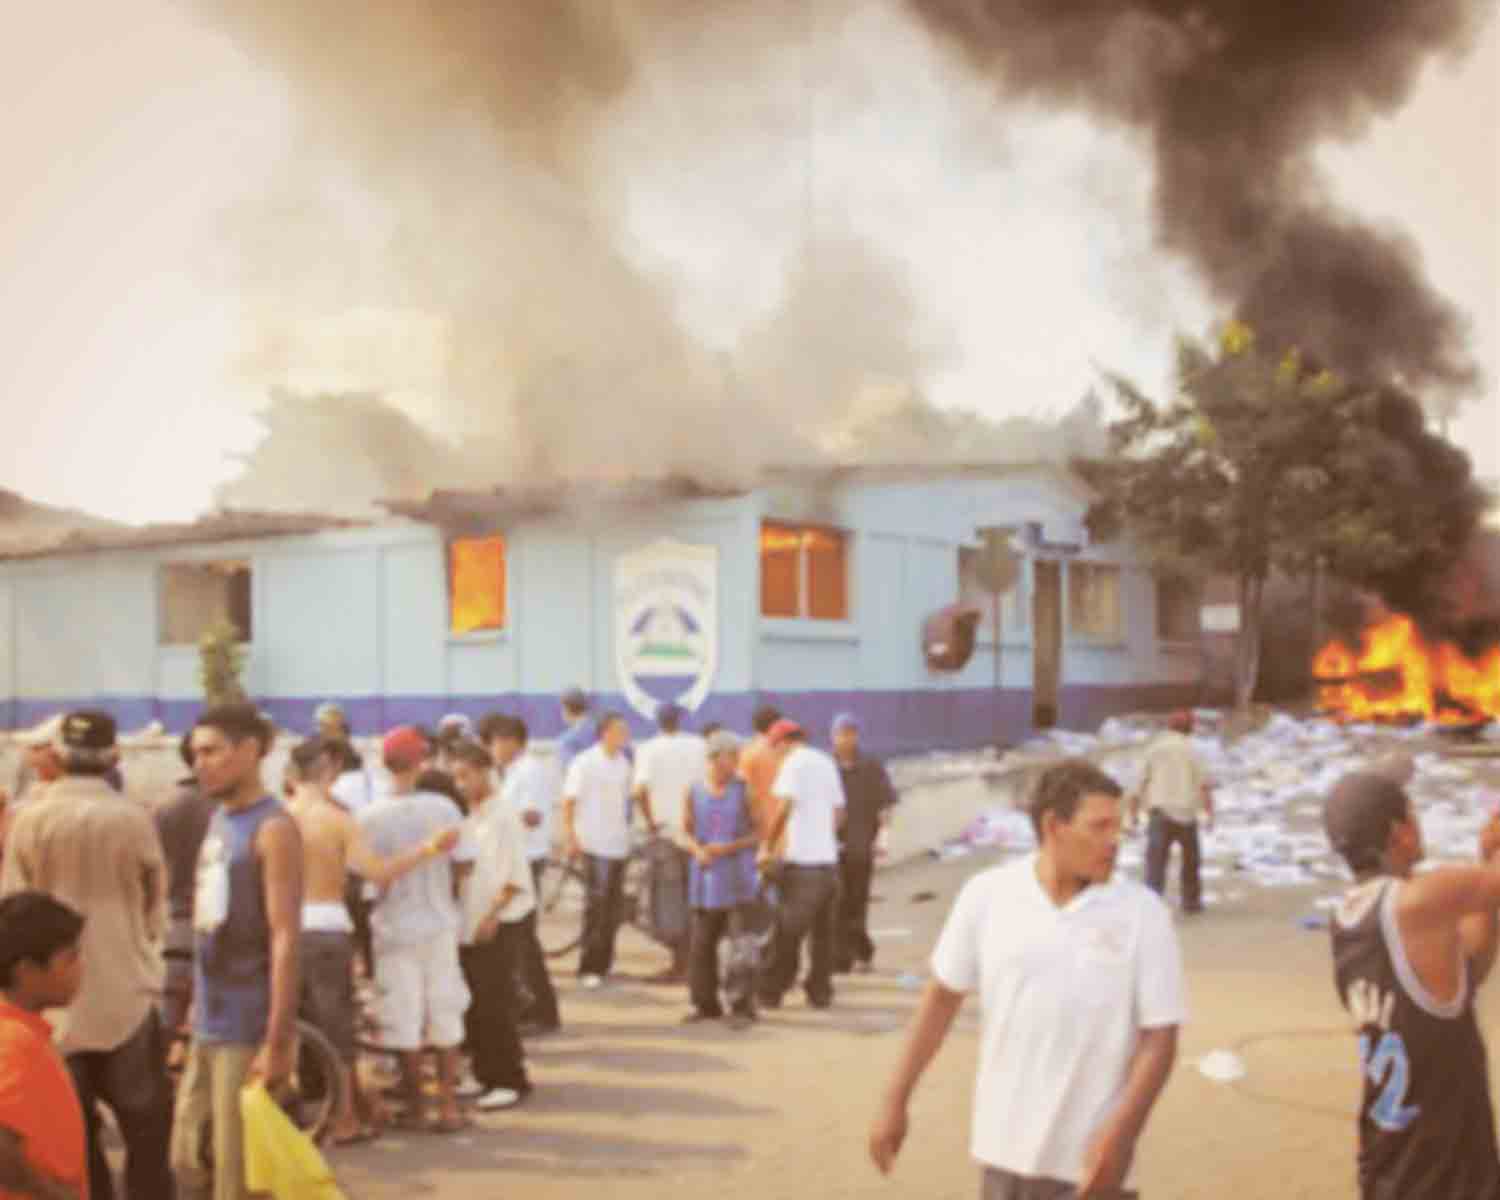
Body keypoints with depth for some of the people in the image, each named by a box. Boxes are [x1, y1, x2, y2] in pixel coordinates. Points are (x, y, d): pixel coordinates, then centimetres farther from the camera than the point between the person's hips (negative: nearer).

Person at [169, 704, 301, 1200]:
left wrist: (278, 1041, -22)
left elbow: (285, 939, -19)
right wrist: (196, 1009, 16)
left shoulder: (273, 828, -14)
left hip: (248, 1029, -8)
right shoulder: (219, 820, 11)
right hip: (209, 1026, 8)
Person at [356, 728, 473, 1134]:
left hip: (395, 927, -1)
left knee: (405, 1023, 8)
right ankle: (448, 1107, 14)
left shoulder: (371, 816, -13)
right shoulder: (443, 808, -10)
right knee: (446, 1017, 11)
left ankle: (416, 1109, 15)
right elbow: (463, 863, -7)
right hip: (439, 925, 1)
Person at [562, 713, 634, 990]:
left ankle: (603, 964, 20)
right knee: (597, 904, -10)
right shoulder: (585, 762, -8)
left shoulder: (624, 763, 10)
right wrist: (571, 838, -15)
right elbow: (568, 802, -9)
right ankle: (588, 968, -4)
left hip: (619, 844, 7)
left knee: (614, 907, 10)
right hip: (594, 843, -7)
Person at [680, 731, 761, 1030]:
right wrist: (697, 850, -13)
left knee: (741, 945, -9)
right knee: (702, 944, 7)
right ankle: (705, 1003, 20)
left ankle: (742, 1007, -4)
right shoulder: (693, 791, 5)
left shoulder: (743, 790, -1)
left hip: (738, 879, -3)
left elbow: (759, 832, -1)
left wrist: (730, 847, -15)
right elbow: (686, 831, 8)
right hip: (706, 878, 3)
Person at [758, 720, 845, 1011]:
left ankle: (771, 992, 5)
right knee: (824, 933, 12)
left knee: (788, 933, 0)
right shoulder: (827, 762, 15)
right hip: (828, 858, 7)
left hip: (801, 860, -7)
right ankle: (820, 992, 14)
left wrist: (767, 846, -12)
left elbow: (784, 807, -19)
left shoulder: (794, 762, -8)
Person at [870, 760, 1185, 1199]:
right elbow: (942, 998, 5)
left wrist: (1121, 1134, -18)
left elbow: (1159, 1038, -7)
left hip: (1089, 1156, -2)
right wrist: (895, 1100, 4)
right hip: (1005, 1145, 2)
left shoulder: (1142, 913, -9)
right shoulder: (987, 895, -5)